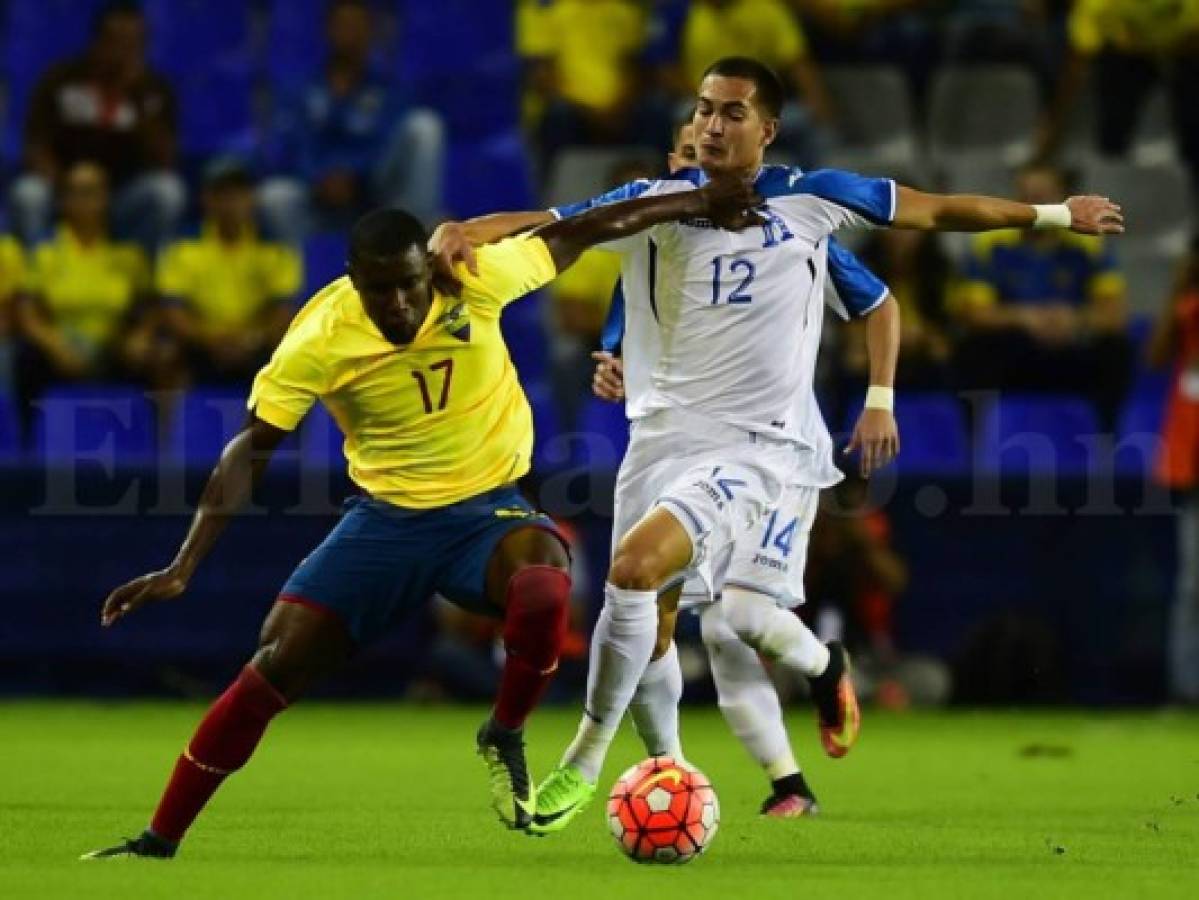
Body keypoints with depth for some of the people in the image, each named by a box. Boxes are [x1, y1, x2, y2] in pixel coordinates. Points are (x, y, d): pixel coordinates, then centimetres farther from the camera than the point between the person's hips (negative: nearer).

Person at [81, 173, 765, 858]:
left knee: (545, 587, -36)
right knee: (274, 669, -11)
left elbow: (579, 234, -1)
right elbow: (251, 450, -9)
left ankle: (505, 739, -6)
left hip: (488, 510, 0)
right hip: (386, 519, 0)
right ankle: (158, 844, 2)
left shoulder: (475, 283, -15)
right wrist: (183, 569, -15)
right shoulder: (318, 339, -16)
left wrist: (699, 204, 6)